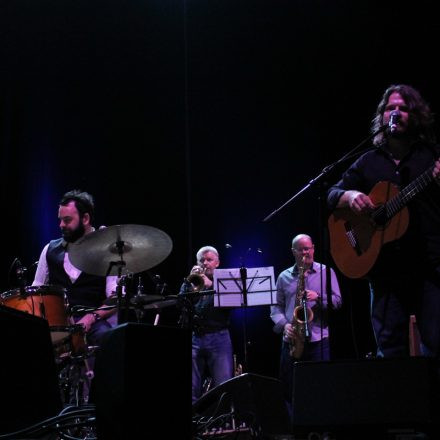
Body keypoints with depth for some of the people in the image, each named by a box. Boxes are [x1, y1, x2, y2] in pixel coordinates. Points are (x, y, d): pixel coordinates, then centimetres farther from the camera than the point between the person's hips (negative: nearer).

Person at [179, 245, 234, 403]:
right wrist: (191, 282, -8)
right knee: (192, 389, 1)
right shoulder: (190, 282, 17)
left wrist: (210, 284, -13)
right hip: (194, 338, 2)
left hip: (218, 336, -2)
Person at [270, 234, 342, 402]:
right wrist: (283, 325, -8)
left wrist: (318, 297, -16)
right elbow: (276, 306, 9)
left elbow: (337, 301, 2)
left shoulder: (326, 272, 7)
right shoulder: (284, 277, 13)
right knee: (289, 389, 6)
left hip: (319, 340, -2)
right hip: (291, 341, 2)